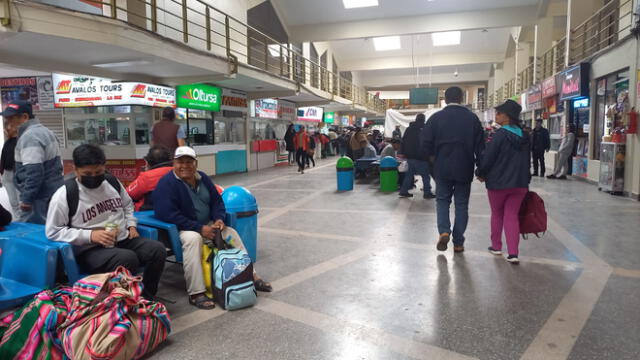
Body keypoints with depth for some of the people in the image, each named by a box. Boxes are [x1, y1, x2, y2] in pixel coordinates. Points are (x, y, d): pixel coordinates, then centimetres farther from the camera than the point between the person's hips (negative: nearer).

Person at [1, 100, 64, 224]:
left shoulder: (29, 136, -17)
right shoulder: (46, 131, 16)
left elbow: (33, 172, -25)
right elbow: (55, 163, 23)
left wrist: (26, 199, -21)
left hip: (40, 198, -10)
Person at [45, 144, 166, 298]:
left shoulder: (112, 182, 8)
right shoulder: (65, 194, -8)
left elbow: (127, 204, 25)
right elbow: (53, 231, -8)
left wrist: (131, 225, 7)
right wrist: (90, 235, -19)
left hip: (124, 240, 6)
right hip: (90, 250, -5)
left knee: (158, 249, -20)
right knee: (128, 258, -35)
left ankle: (146, 297, -5)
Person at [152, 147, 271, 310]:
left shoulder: (203, 178, 6)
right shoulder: (167, 183, -16)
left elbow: (217, 201, 15)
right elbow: (168, 215, -24)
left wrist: (219, 219, -7)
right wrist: (200, 228, -25)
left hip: (207, 225, 7)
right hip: (182, 229, -7)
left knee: (231, 233, -1)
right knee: (193, 238, -36)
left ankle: (250, 275, 12)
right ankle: (195, 293, -35)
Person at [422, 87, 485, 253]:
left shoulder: (436, 117, -3)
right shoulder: (472, 117, 0)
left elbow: (426, 142, -7)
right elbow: (480, 145, 0)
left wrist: (433, 157, 11)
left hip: (442, 168, -1)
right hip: (465, 168, 1)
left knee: (442, 200, 15)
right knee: (462, 204, 10)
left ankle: (444, 231, -7)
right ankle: (458, 243, 12)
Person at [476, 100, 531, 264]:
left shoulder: (500, 135, -14)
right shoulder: (524, 136, 7)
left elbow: (487, 157, -13)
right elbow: (527, 159, 14)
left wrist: (481, 174, 4)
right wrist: (524, 179, 23)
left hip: (498, 182, -5)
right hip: (520, 183, 5)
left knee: (497, 214, 14)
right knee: (512, 216, 7)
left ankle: (496, 246, 25)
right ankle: (513, 253, 0)